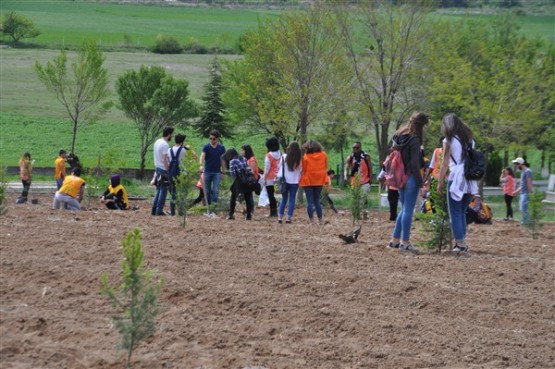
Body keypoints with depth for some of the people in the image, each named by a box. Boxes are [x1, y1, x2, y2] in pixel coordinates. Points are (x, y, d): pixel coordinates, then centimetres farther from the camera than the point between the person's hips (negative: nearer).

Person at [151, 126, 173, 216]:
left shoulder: (157, 142, 11)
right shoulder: (165, 145, -17)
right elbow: (165, 159, -21)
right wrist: (168, 171, -18)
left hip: (157, 168, 9)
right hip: (163, 169, -9)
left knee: (159, 190, 14)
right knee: (163, 191, -4)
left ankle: (154, 210, 12)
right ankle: (159, 210, -4)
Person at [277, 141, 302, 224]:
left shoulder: (284, 157, -7)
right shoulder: (299, 159, -7)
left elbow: (279, 168, 0)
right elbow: (301, 170, -3)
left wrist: (279, 178, 9)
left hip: (285, 181, 1)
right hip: (295, 182, -1)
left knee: (284, 199, 11)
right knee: (292, 199, 6)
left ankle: (280, 217, 5)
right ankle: (289, 218, 3)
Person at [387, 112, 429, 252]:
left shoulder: (398, 136, 8)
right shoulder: (414, 140, -16)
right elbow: (415, 164, -17)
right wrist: (420, 182, -11)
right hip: (411, 178, -8)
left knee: (404, 209, 18)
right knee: (408, 210, -1)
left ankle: (395, 240, 20)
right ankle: (405, 242, 3)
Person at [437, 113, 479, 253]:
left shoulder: (449, 140, -1)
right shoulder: (469, 139, 15)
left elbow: (445, 164, -3)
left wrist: (440, 182, 2)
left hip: (456, 180, -5)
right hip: (470, 180, 5)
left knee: (455, 213, 1)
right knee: (462, 212, 15)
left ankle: (460, 243, -4)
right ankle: (462, 242, 10)